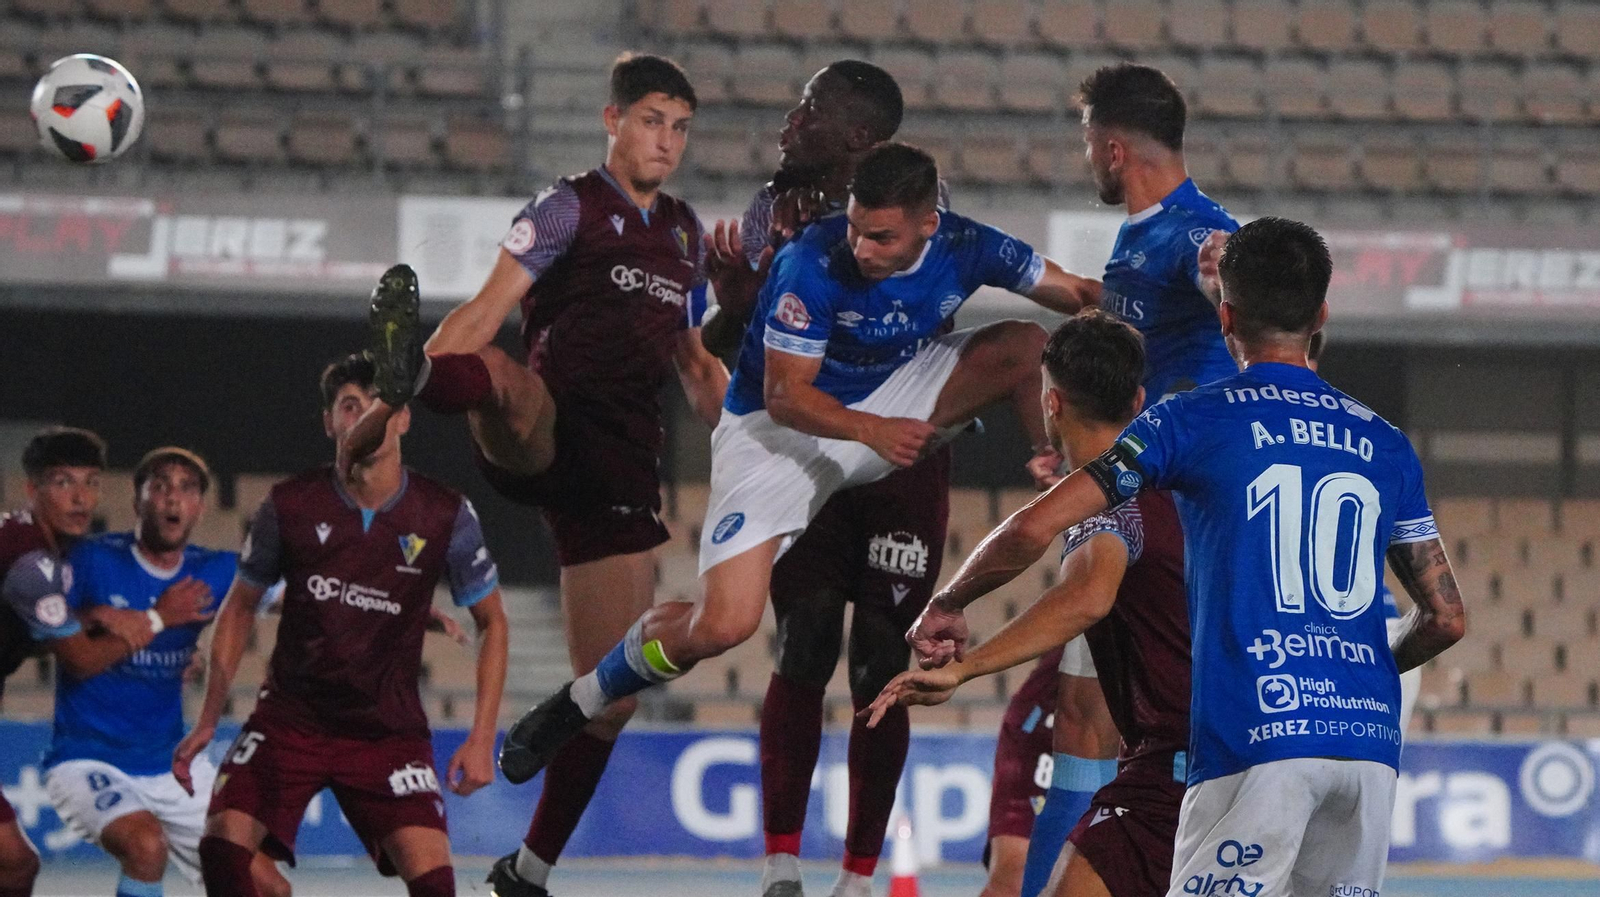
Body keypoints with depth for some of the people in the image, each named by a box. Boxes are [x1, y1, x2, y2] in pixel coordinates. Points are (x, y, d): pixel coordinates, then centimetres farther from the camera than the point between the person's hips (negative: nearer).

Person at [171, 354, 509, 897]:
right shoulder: (290, 506, -6)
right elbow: (240, 607, 8)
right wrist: (208, 720, 3)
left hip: (389, 729, -1)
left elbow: (491, 622, 4)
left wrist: (482, 737, -5)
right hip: (289, 718, 1)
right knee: (223, 844, -21)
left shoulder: (446, 516, -7)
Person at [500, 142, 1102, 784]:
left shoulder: (963, 248, -15)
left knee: (1025, 346, -14)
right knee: (723, 625, -21)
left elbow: (1078, 295, 1)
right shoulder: (814, 264, -29)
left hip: (888, 403, 5)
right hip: (776, 428, -5)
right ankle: (581, 700, 2)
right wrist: (872, 431, -37)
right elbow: (785, 395, -24)